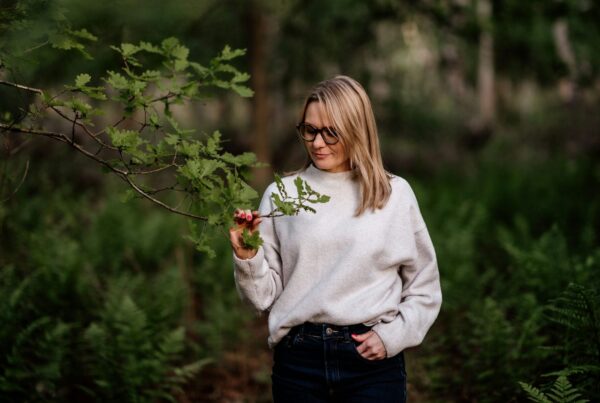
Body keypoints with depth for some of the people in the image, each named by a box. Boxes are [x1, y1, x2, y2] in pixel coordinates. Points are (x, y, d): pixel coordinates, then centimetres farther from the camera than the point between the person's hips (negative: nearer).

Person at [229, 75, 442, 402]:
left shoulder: (395, 194, 3)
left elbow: (424, 289, 9)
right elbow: (264, 297, 3)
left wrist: (391, 336, -3)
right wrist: (247, 255, -13)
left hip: (373, 361, 0)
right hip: (299, 361, 1)